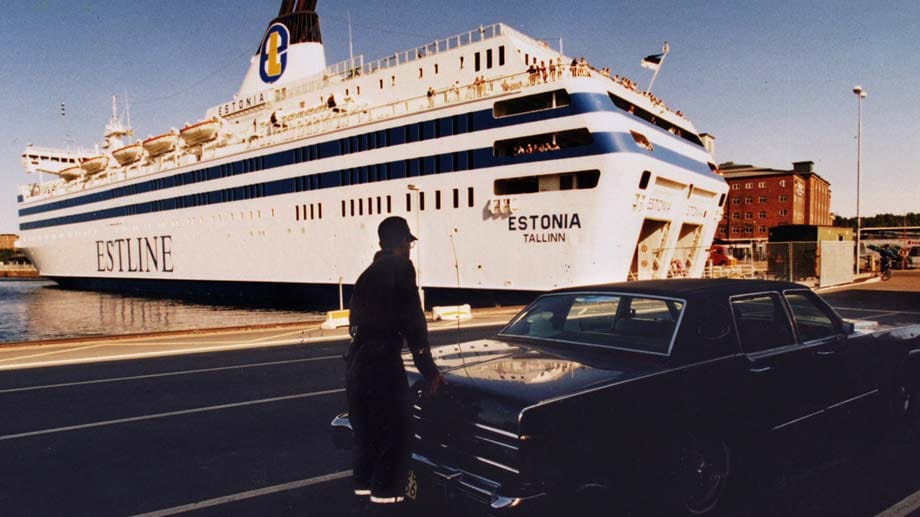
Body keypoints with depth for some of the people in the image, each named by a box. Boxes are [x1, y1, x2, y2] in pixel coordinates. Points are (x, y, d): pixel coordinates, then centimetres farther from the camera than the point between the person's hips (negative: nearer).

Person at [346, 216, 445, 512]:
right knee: (393, 433, 4)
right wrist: (428, 369, -6)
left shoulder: (367, 273, 16)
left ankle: (364, 488, 28)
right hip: (381, 361, -8)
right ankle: (384, 496, 10)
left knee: (366, 431, 19)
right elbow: (412, 320, -11)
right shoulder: (400, 267, -7)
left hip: (356, 360, 8)